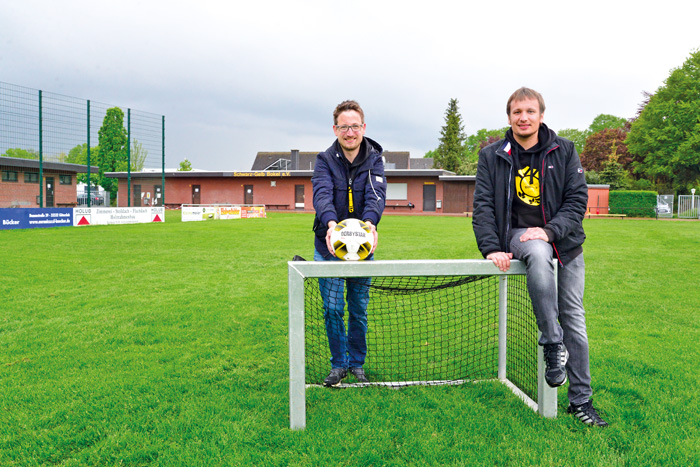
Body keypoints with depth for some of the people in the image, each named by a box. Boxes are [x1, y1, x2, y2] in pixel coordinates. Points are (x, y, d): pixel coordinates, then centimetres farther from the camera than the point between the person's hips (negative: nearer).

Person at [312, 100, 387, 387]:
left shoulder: (374, 159, -2)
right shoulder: (325, 160, -4)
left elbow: (376, 194, -20)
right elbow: (322, 194, -23)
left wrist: (370, 221, -42)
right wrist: (331, 222, -44)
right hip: (328, 247, -1)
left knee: (359, 309, 9)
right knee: (332, 309, 0)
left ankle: (357, 363, 27)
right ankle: (339, 364, 20)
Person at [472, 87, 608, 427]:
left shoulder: (564, 151, 3)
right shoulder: (492, 156, 2)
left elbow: (577, 198, -2)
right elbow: (483, 205, -2)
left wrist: (550, 230, -18)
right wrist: (491, 247, -15)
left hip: (565, 241, 2)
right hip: (519, 234, -2)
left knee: (574, 319, 2)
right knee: (538, 253, -39)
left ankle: (580, 400, 16)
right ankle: (552, 343, -27)